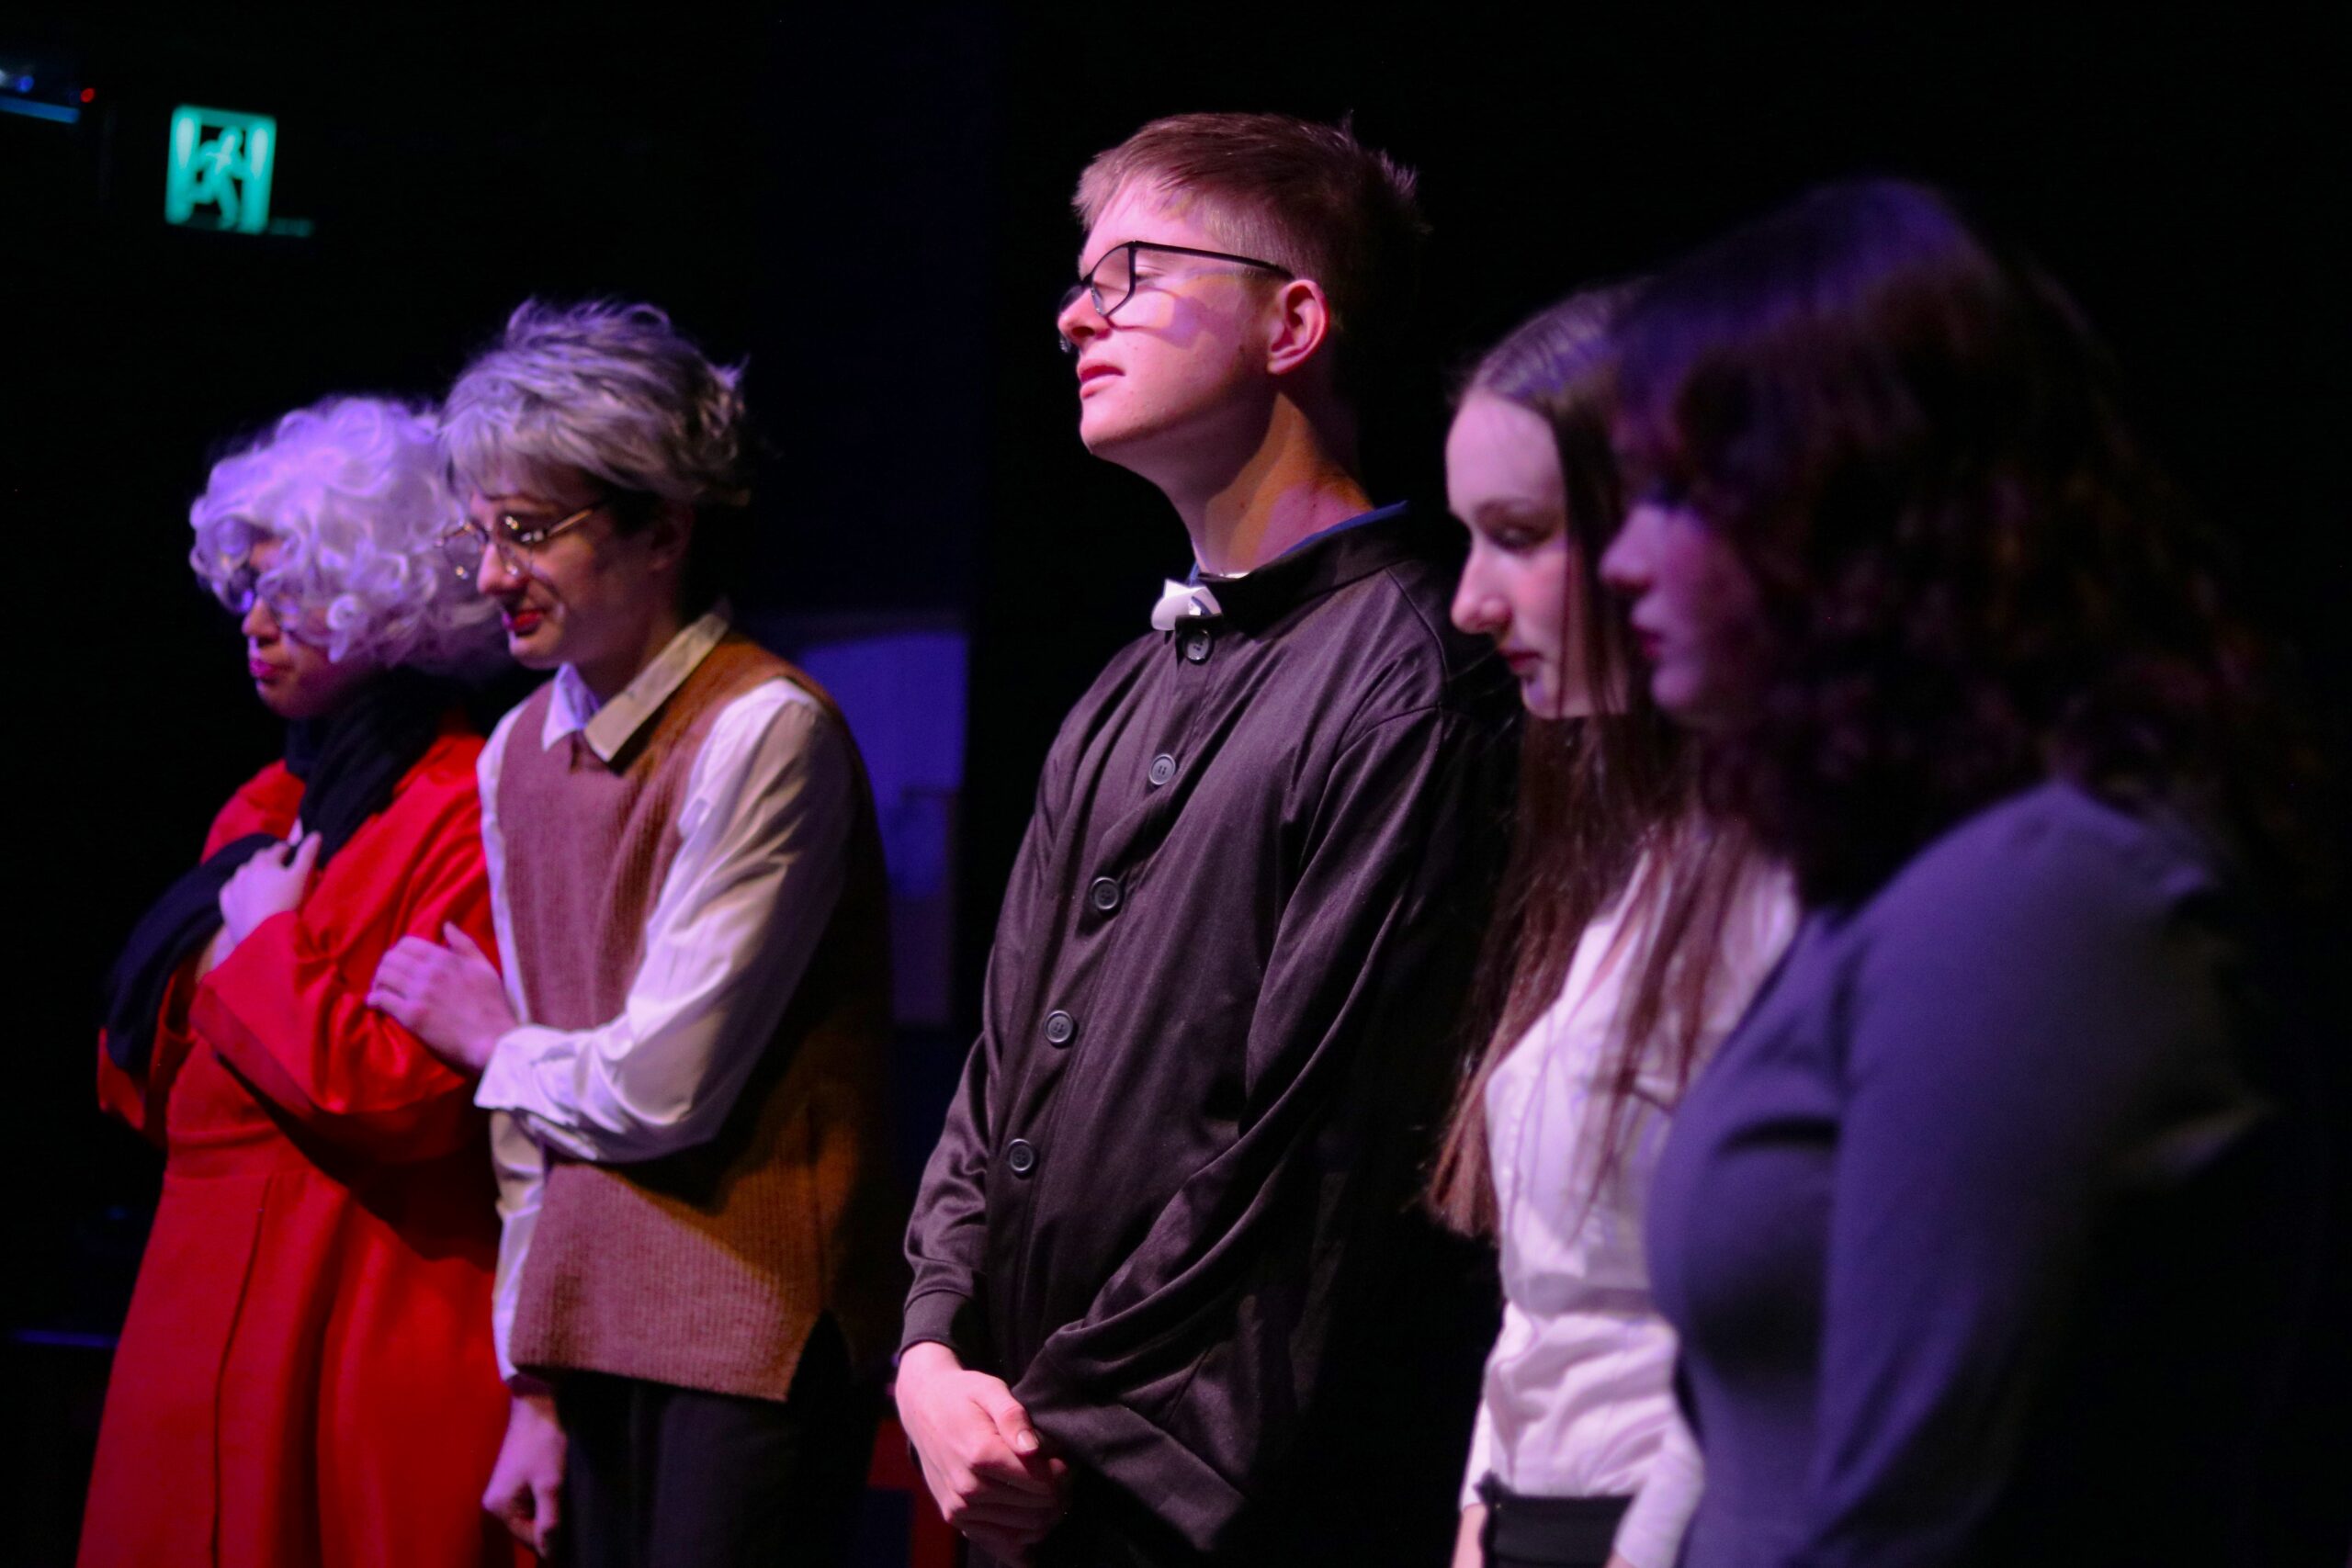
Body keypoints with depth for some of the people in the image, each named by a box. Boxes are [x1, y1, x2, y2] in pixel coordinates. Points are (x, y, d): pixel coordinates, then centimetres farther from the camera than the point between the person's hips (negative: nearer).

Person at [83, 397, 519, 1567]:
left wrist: (263, 948, -9)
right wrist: (215, 947, -1)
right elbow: (142, 1084, 18)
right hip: (205, 1316, 8)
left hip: (363, 1329, -8)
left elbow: (409, 1097, -21)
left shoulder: (471, 813, -12)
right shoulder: (263, 810, 15)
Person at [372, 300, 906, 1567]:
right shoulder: (518, 754, 9)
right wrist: (534, 1381, 12)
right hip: (593, 1326, 7)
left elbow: (659, 1090, -17)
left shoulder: (765, 733, -15)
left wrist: (488, 1037, 2)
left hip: (753, 1326, -7)